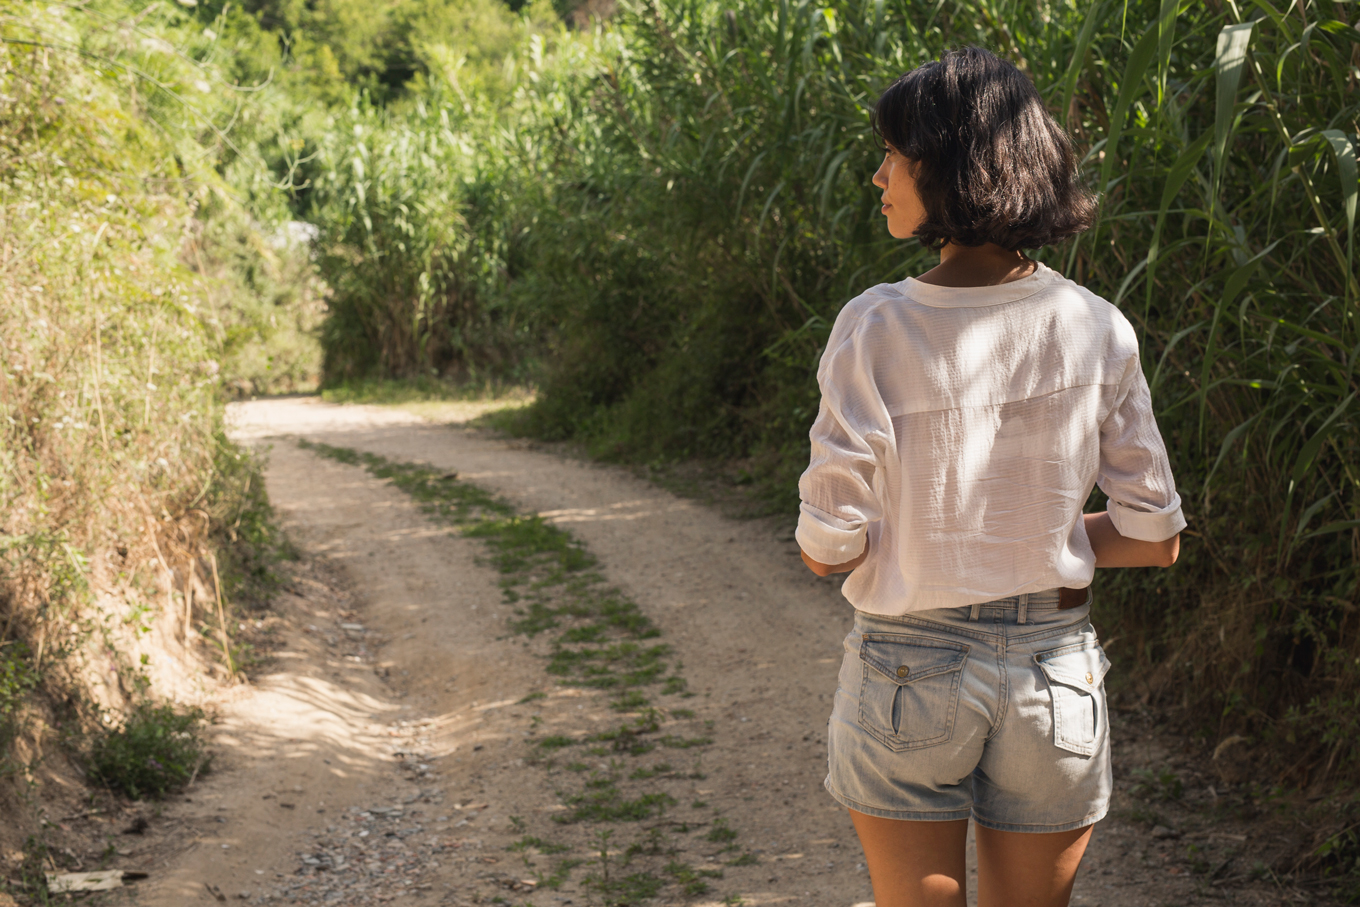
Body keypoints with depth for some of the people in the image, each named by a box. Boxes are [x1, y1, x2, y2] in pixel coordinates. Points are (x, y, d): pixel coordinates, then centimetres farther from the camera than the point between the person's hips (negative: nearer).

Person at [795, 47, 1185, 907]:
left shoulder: (877, 328, -14)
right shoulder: (1097, 329, -6)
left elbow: (828, 547, -13)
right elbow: (1155, 538, -1)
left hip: (909, 671, -2)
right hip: (1056, 672, 3)